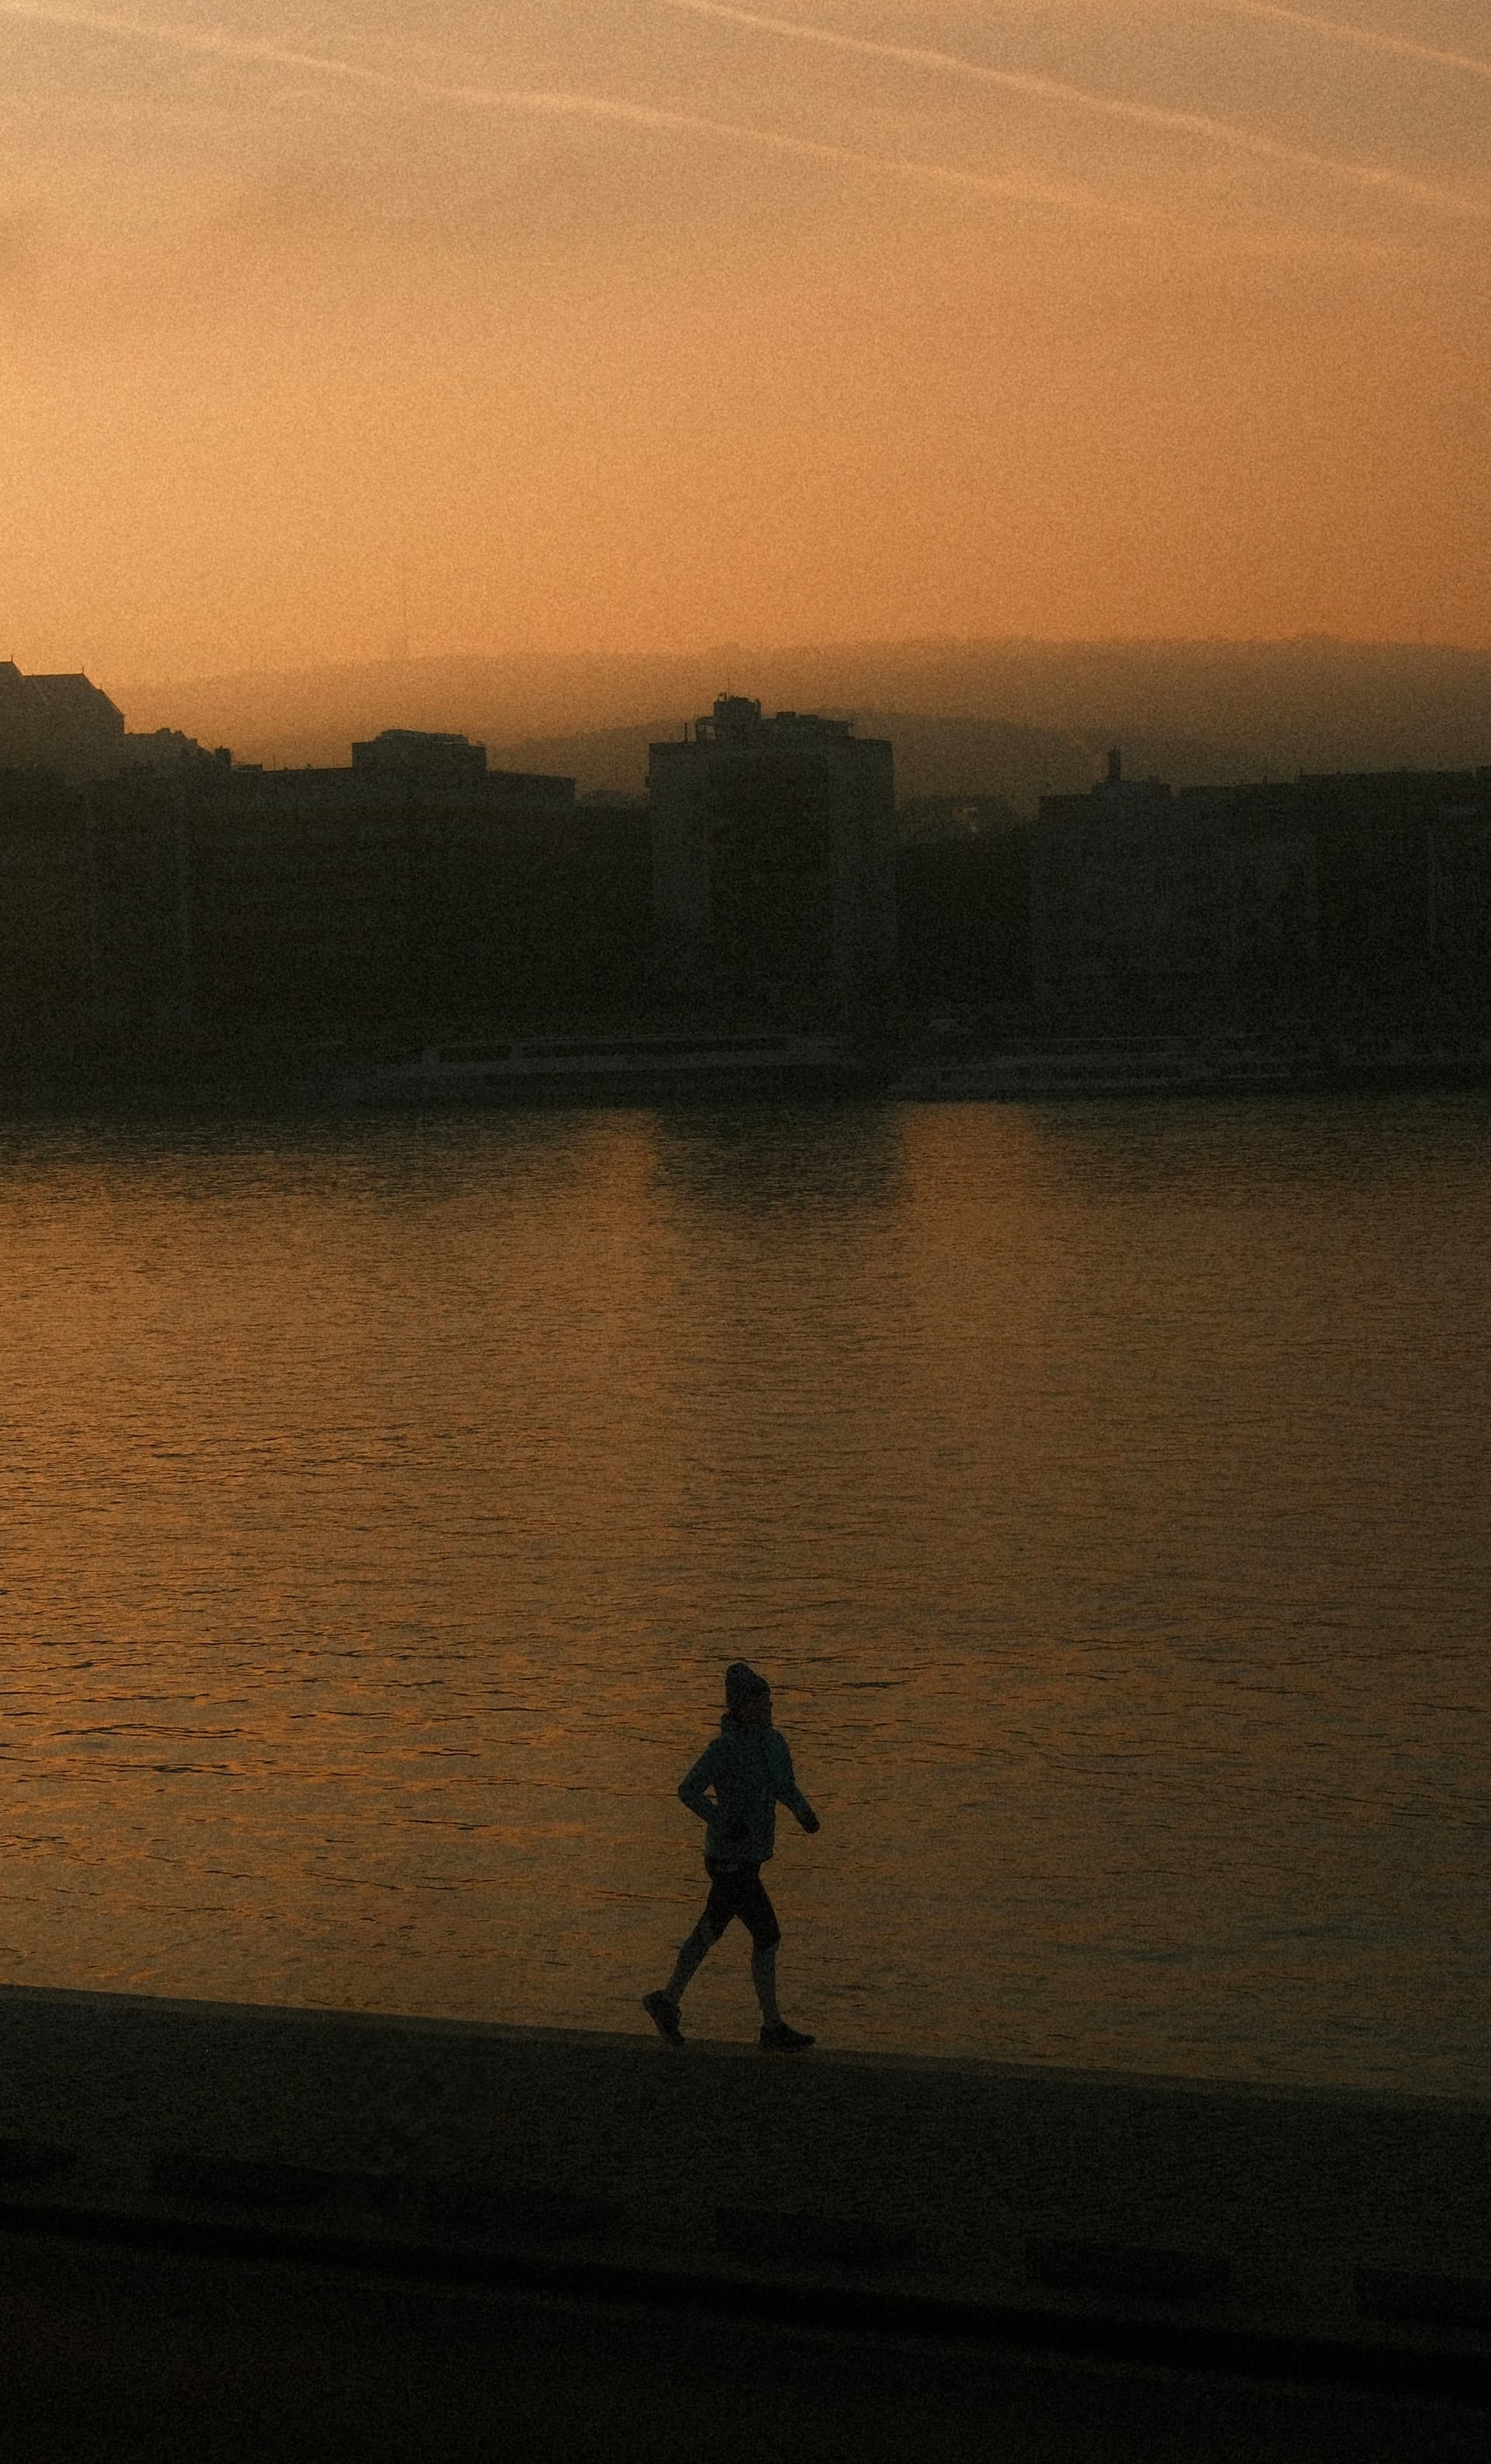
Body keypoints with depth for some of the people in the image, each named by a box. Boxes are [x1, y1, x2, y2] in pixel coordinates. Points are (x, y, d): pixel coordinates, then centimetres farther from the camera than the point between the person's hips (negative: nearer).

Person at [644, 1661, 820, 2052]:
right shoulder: (724, 1747, -20)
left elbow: (787, 1789, 15)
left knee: (712, 1930, 18)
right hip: (729, 1859, -9)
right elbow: (688, 1790, -15)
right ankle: (773, 2027, 5)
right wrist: (723, 1822, -26)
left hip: (752, 1854, 9)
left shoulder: (774, 1741, 4)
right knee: (767, 1937, -5)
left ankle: (667, 2001, 32)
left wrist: (805, 1814, -4)